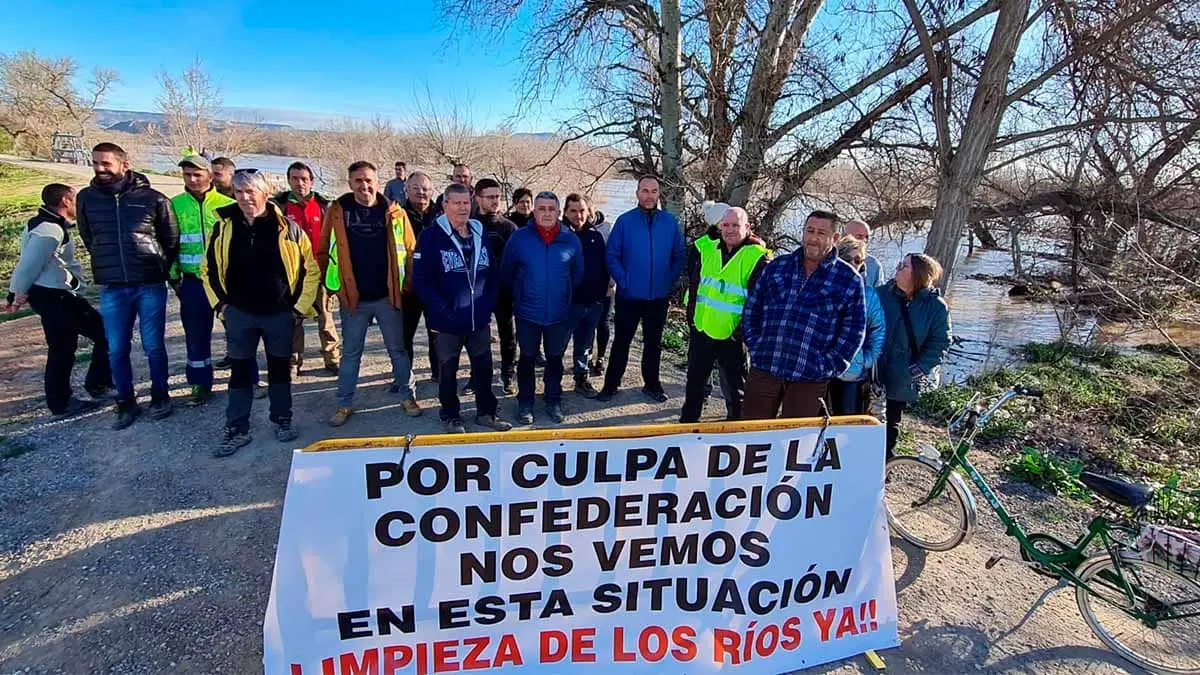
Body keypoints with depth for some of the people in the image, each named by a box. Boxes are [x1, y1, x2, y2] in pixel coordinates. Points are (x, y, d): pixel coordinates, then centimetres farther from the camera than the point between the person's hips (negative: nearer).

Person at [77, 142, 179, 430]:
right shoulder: (86, 198, 3)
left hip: (151, 286, -2)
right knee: (116, 350, 7)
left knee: (153, 346, 6)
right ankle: (126, 402, 22)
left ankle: (159, 396, 23)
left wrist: (159, 269, 8)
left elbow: (172, 239, 5)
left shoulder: (153, 198, -5)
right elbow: (88, 238, 17)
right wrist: (109, 264, 14)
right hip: (111, 288, 2)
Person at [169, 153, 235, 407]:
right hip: (192, 281, 2)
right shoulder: (174, 205, 4)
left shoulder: (227, 205, -3)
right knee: (196, 335, 10)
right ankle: (201, 385, 22)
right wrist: (173, 275, 2)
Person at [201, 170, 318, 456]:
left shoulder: (287, 227, -6)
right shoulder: (224, 227, 0)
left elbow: (310, 268, -2)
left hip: (279, 313, -1)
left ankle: (282, 420, 26)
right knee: (240, 371, 8)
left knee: (280, 368, 11)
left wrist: (300, 306, -4)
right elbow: (208, 268, 11)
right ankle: (236, 429, 18)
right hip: (239, 314, 2)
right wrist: (220, 303, 4)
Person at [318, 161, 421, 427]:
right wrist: (332, 283, 0)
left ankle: (407, 395, 26)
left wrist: (407, 286, -2)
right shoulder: (337, 211, -2)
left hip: (388, 296, 0)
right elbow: (323, 251, 4)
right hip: (353, 297, 1)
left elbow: (410, 251, 0)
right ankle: (344, 404, 24)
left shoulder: (394, 212, -3)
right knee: (351, 353, 12)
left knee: (398, 349, 12)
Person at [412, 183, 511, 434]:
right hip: (448, 321, -4)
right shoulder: (431, 236, -10)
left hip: (480, 319, 4)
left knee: (484, 367, 15)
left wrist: (488, 306, 0)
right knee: (448, 370, 12)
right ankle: (450, 415, 30)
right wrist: (442, 310, -17)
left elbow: (494, 274, 10)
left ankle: (486, 412, 32)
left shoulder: (481, 234, 6)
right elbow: (420, 281, -13)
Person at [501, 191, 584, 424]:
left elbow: (578, 275, 8)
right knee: (527, 359, 11)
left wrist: (565, 295, 11)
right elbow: (506, 273, 2)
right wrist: (520, 295, 8)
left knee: (555, 359, 14)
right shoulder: (519, 237, -8)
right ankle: (525, 403, 25)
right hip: (528, 313, -1)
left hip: (560, 314, 1)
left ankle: (553, 401, 30)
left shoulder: (571, 240, -4)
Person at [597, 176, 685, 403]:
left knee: (653, 342, 14)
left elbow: (679, 256, 5)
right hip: (629, 295, -2)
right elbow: (612, 256, -6)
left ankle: (652, 384, 28)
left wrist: (670, 282, -2)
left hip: (659, 296, 2)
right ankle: (611, 385, 19)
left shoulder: (670, 222, 0)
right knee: (622, 341, 8)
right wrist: (623, 281, -12)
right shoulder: (624, 221, -6)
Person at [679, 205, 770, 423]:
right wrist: (691, 315, 9)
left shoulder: (758, 257, -13)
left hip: (732, 337, -5)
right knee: (695, 381, 20)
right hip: (701, 329, 5)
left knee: (735, 387, 12)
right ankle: (687, 421, 36)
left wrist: (744, 330, -16)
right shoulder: (705, 248, 1)